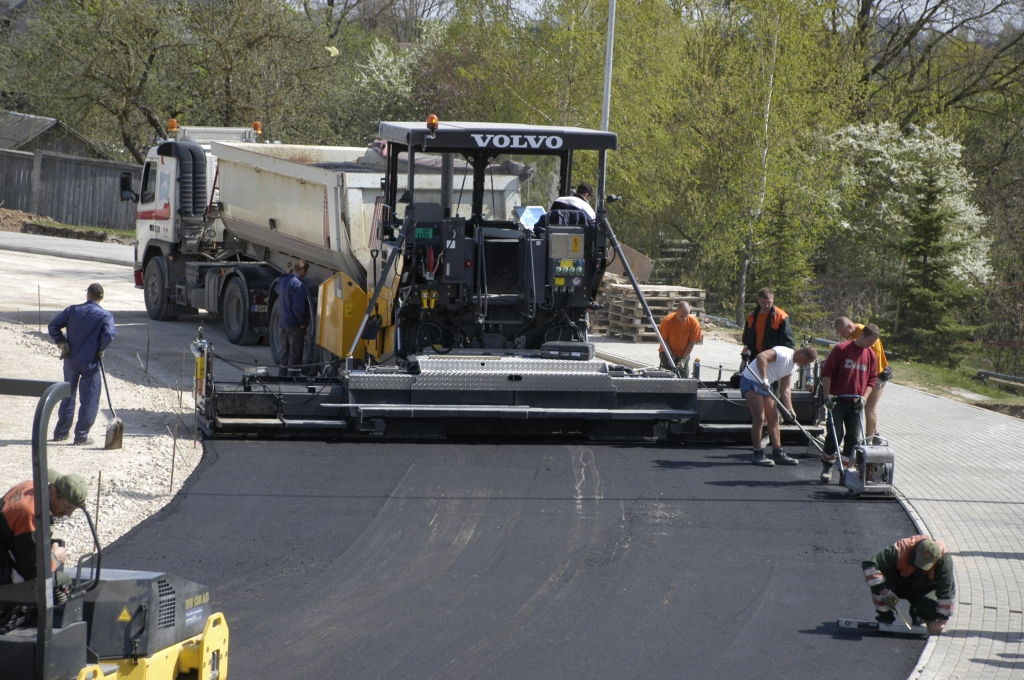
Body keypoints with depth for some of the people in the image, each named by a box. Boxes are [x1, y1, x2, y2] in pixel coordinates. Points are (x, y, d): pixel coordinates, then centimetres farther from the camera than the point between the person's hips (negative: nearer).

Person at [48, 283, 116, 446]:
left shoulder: (73, 310, 2)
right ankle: (81, 436, 2)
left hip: (71, 360, 4)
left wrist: (62, 344, 4)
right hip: (90, 362, -4)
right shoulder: (105, 315, -7)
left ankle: (61, 432, 23)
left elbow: (53, 326, -1)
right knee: (89, 400, 4)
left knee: (68, 396, 17)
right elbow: (109, 335, -20)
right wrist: (100, 351, -3)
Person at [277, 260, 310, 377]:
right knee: (295, 355, -2)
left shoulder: (282, 281, 7)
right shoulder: (298, 285, -19)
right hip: (295, 326, -8)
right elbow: (298, 307, -23)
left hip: (284, 323, 8)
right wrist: (303, 322, -11)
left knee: (285, 354, 17)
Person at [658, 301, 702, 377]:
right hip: (667, 352, -2)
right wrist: (671, 355, -17)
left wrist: (683, 359, -15)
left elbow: (692, 342, -10)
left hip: (684, 354, 2)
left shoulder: (694, 322, -18)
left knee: (684, 377, -3)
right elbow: (663, 339, -12)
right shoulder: (667, 321, -23)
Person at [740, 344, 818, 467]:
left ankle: (778, 453, 15)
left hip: (765, 385, 10)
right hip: (751, 381, -10)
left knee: (774, 417, 9)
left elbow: (785, 389, 12)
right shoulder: (784, 354, -21)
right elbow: (761, 357, -35)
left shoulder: (792, 365, 9)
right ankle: (758, 455, -4)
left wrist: (789, 409, 2)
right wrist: (764, 379, -39)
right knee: (759, 418, -11)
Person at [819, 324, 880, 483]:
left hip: (855, 403, 4)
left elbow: (872, 380, 12)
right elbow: (827, 372, -7)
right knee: (835, 434, -7)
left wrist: (863, 398, -3)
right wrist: (827, 395, -14)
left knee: (854, 437, 2)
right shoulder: (841, 349, -7)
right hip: (837, 401, -4)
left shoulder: (871, 355, 7)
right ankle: (827, 468, 5)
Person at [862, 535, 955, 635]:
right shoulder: (901, 550, -36)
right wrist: (883, 591, -43)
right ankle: (884, 619, -12)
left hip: (923, 591, 1)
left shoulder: (944, 559, -32)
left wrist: (942, 620, -32)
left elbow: (947, 592, -29)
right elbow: (869, 564, -36)